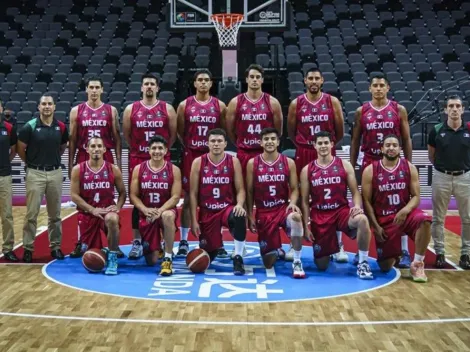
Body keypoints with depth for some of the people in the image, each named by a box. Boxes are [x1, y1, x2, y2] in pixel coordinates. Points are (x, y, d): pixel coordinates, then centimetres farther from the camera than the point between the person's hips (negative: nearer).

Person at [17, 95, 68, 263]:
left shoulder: (61, 127, 2)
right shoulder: (29, 126, -8)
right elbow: (20, 149, 0)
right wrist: (31, 162, 9)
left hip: (55, 173, 3)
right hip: (35, 174, -3)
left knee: (55, 214, 10)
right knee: (31, 214, 0)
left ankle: (56, 246, 20)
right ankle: (28, 248, 9)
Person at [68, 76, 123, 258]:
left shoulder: (111, 110, 4)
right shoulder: (76, 111, 5)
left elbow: (117, 138, 4)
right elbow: (72, 139, 6)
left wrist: (118, 162, -2)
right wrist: (70, 164, 2)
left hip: (106, 159, 0)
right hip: (83, 159, 1)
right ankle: (80, 243, 13)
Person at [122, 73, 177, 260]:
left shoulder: (167, 109, 2)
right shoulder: (131, 109, 3)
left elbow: (173, 134, 8)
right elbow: (126, 134, 11)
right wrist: (137, 148, 10)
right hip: (137, 160, 1)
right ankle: (137, 241, 11)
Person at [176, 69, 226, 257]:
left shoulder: (220, 106, 4)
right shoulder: (184, 105, 2)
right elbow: (180, 132, 6)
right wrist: (188, 147, 0)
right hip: (191, 155, -1)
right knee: (188, 197, 2)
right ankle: (183, 241, 8)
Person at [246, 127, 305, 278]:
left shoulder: (288, 162, 1)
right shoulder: (252, 163, 0)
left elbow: (294, 189, 1)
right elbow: (249, 192, 4)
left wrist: (293, 203, -20)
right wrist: (250, 216, 0)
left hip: (283, 208, 0)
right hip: (263, 212, 0)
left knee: (295, 217, -41)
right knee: (269, 263, 0)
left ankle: (297, 262, -24)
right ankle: (277, 251, 42)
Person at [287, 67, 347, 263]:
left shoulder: (332, 102, 0)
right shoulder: (296, 104, 0)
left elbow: (340, 131, 6)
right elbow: (291, 131, 9)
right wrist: (304, 145, 11)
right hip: (303, 154, 0)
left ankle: (339, 245, 10)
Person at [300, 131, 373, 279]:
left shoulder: (344, 165, 2)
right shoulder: (307, 170, 3)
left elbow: (355, 192, 1)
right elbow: (305, 201, 3)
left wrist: (357, 206, -20)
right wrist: (306, 226, -4)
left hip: (341, 211, 0)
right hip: (319, 216, 1)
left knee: (362, 219, -37)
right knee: (321, 265, 1)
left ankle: (363, 263, -21)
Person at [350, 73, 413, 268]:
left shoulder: (399, 110, 1)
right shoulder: (361, 111, 3)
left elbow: (406, 139, 3)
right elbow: (355, 141, 7)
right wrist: (351, 166, 3)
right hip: (369, 163, 1)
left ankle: (404, 252, 7)